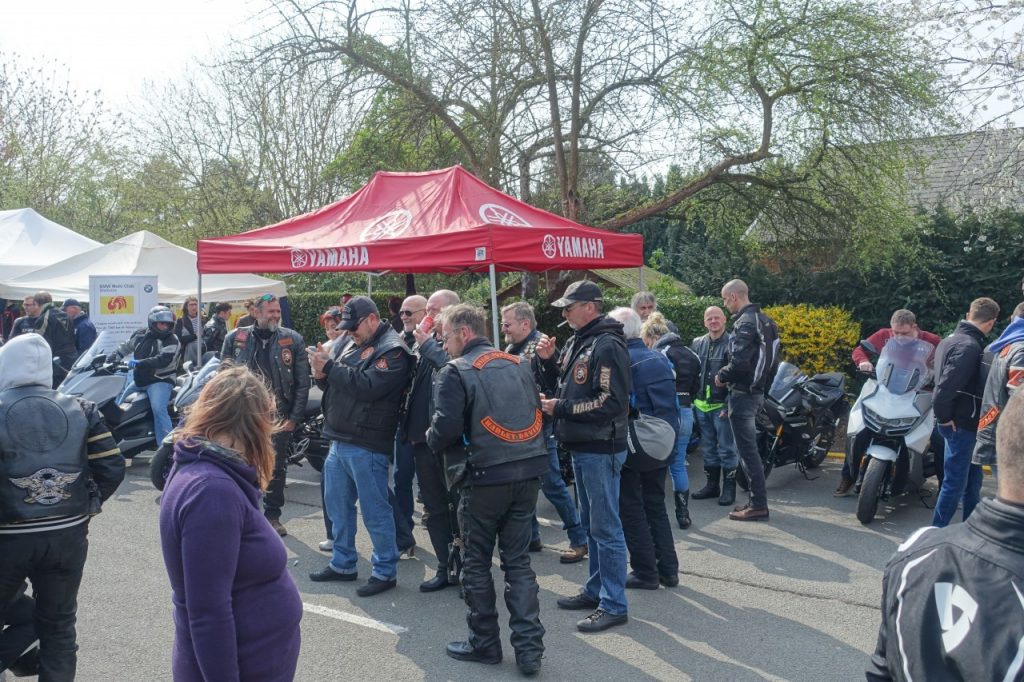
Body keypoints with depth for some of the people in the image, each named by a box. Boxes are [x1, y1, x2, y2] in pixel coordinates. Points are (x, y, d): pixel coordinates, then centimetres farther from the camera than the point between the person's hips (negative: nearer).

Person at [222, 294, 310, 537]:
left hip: (279, 416, 0)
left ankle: (273, 515, 22)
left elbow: (302, 382, -1)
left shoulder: (292, 340, 0)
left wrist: (294, 417, -6)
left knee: (277, 468, 8)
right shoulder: (235, 338, 3)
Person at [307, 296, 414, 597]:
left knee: (375, 510, 0)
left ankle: (385, 571, 12)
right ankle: (342, 564, 32)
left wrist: (330, 366, -19)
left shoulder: (392, 350, -12)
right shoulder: (353, 344, 15)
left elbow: (368, 386, -25)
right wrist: (323, 375, -4)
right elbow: (337, 384, 18)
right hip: (339, 441, 9)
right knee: (338, 505, 17)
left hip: (366, 446, -9)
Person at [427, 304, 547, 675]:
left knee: (477, 563, 12)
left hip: (484, 478, -5)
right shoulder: (519, 364, 9)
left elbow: (445, 430, -16)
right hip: (528, 473, 5)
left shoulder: (456, 372, -10)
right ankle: (529, 648, 9)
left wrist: (430, 438, 5)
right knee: (518, 562, 12)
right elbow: (537, 416, 13)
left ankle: (485, 642, 22)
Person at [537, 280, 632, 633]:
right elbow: (564, 385, 21)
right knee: (590, 524, 19)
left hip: (600, 451, -10)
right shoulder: (576, 342, 12)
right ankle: (596, 590, 32)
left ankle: (614, 605, 6)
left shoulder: (607, 346, -17)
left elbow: (612, 402, -23)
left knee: (606, 528, -3)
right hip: (581, 448, 10)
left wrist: (561, 409, -18)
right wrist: (548, 360, 2)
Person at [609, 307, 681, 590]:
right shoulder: (660, 358, 6)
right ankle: (668, 570, 19)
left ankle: (646, 572, 10)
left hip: (632, 447, -7)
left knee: (632, 509, 6)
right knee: (656, 506, 17)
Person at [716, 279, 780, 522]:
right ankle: (756, 500, 21)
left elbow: (739, 363, -25)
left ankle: (758, 505, -2)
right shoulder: (765, 321, 14)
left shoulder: (745, 323, -16)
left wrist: (721, 376, -9)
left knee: (747, 450, -5)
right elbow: (772, 361, 18)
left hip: (743, 393, -10)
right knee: (750, 448, 16)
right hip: (758, 392, 10)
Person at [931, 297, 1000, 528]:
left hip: (959, 422, 10)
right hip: (961, 424, -10)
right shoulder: (969, 346, -21)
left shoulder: (952, 339, 11)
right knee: (955, 483, -2)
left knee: (972, 478, 20)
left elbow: (944, 379, 17)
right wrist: (944, 417, -17)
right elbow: (946, 385, -28)